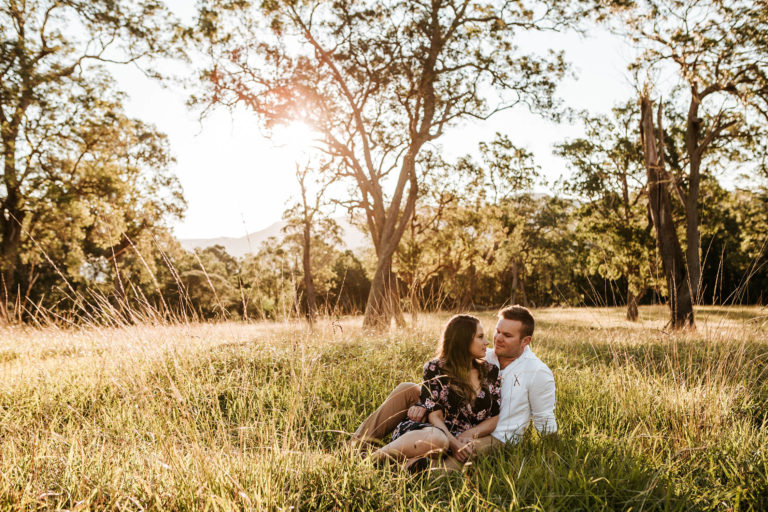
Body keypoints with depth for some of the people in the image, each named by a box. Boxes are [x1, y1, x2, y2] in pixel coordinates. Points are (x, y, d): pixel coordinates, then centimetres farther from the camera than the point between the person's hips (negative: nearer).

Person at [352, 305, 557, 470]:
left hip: (496, 440, -6)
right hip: (463, 427, 6)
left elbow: (545, 421, 0)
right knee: (407, 390, -6)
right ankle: (358, 445, -15)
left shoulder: (539, 373, -5)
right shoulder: (484, 358, 9)